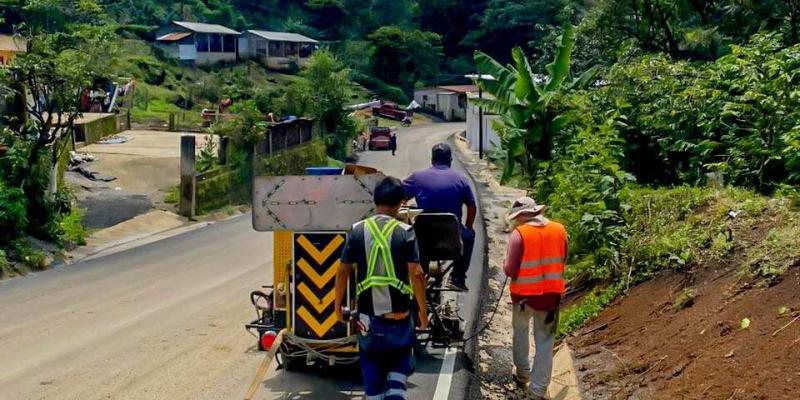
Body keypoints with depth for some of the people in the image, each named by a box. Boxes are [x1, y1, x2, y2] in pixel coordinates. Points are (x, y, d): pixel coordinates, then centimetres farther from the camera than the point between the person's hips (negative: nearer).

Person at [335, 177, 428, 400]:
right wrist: (422, 310, -2)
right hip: (399, 313, -1)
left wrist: (338, 304, 12)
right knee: (400, 357, 19)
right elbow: (416, 274, -12)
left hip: (368, 314, 1)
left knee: (371, 362, 16)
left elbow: (343, 271, 0)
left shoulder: (358, 231, -2)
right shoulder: (405, 232, -7)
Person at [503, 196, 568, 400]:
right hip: (551, 294, 2)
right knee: (545, 341, 9)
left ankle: (522, 373, 37)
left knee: (520, 331, 24)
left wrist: (507, 267, 4)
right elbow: (562, 262, 8)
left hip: (524, 294, -2)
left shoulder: (519, 234, -17)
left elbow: (510, 270, -16)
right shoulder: (559, 230, -3)